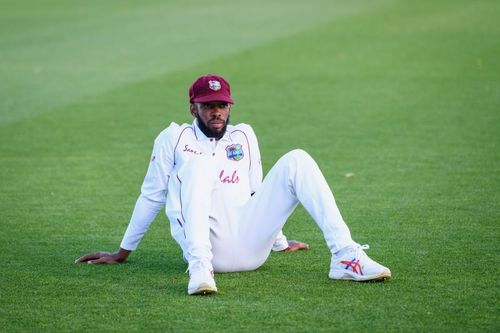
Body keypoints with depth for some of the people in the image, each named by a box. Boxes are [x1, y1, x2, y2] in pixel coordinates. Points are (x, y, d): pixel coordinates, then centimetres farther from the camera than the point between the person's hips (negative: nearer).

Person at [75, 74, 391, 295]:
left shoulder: (244, 135, 23)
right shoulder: (174, 138, 13)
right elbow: (151, 197, 14)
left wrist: (279, 241, 35)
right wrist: (123, 253, 15)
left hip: (251, 246, 4)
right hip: (207, 244, -4)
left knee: (297, 160, -10)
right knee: (199, 164, -28)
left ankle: (345, 257, -24)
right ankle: (200, 269, -46)